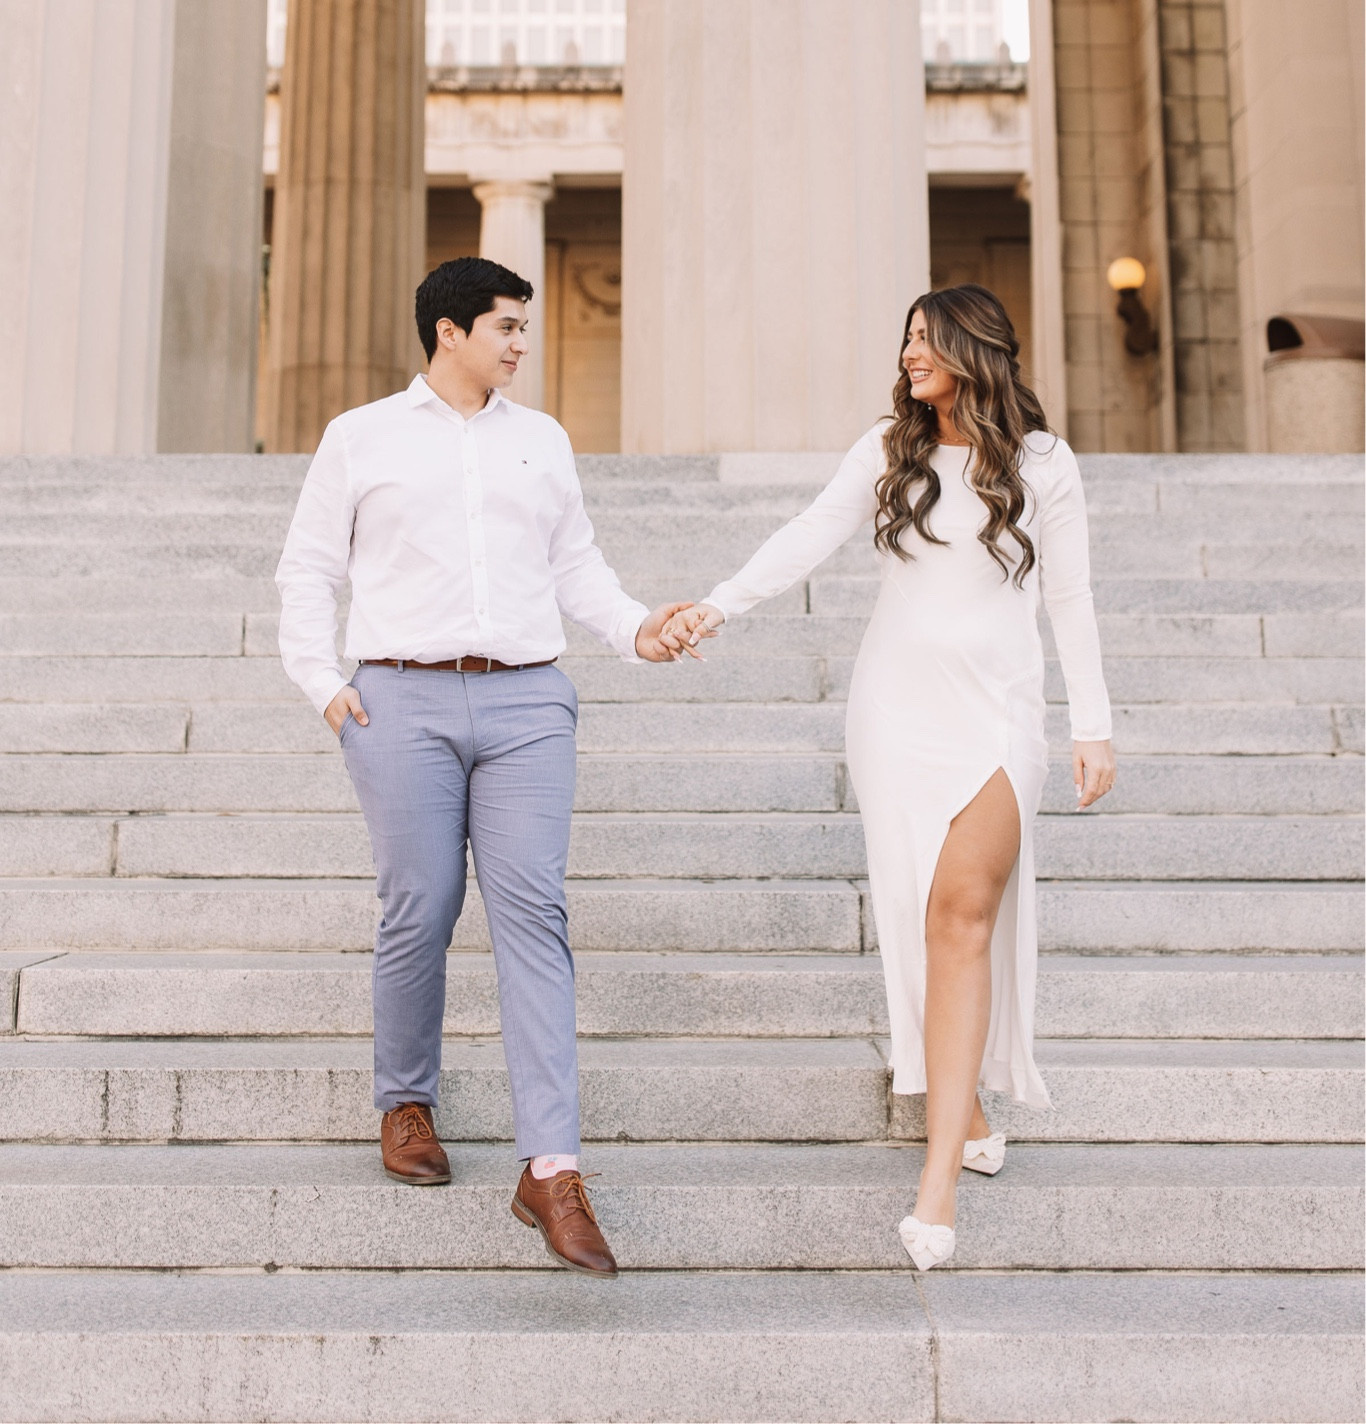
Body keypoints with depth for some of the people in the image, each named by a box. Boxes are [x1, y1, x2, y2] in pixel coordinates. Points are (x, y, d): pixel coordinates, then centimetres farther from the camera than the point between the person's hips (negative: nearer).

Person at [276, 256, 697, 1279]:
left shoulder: (542, 440, 19)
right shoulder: (361, 437, 12)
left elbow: (575, 563, 19)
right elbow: (309, 568, 13)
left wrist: (635, 628, 3)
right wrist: (321, 683, 2)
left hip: (526, 703, 2)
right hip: (404, 703, -1)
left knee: (533, 915, -8)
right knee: (420, 914, -1)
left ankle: (551, 1170, -9)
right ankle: (406, 1100, 26)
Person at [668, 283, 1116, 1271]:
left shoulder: (1043, 464, 4)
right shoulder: (888, 451, 9)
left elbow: (1070, 599, 5)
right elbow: (811, 537, -1)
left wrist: (1095, 727, 2)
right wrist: (721, 605, -14)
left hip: (997, 711, -2)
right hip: (897, 702, 3)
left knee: (963, 909, -15)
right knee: (924, 913, 3)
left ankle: (939, 1179, -17)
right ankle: (969, 1118, 21)